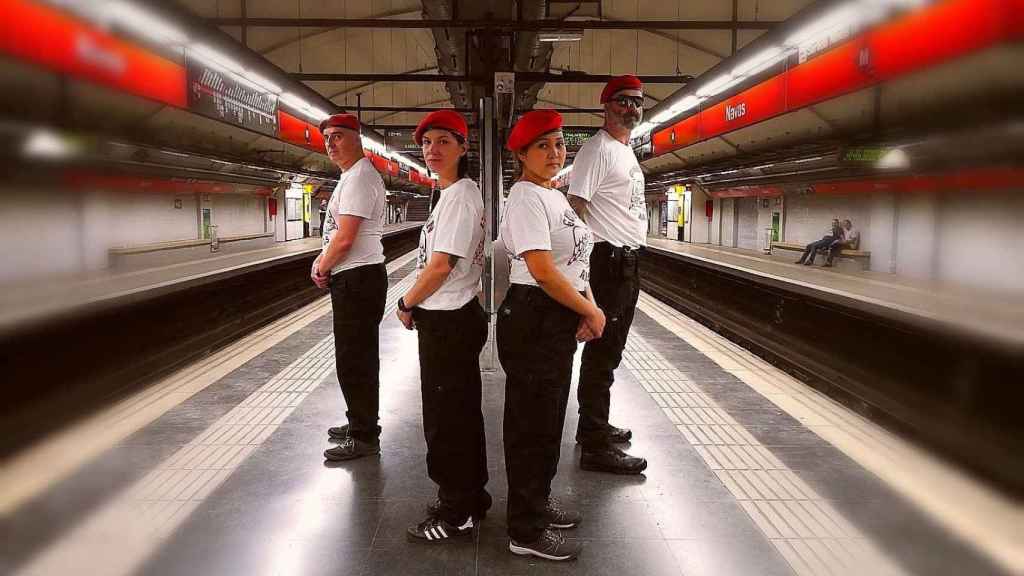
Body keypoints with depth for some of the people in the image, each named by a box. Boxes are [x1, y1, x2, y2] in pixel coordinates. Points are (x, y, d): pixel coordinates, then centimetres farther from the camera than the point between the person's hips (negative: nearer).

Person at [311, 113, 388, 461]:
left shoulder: (359, 178, -17)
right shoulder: (352, 177, 18)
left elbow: (344, 239, -22)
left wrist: (322, 267, -6)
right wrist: (323, 260, 9)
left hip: (357, 280, -11)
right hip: (356, 279, 11)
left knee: (354, 360, -5)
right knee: (358, 357, 19)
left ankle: (364, 438, 5)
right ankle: (360, 424, 32)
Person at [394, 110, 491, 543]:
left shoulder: (459, 196, -17)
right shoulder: (455, 194, 15)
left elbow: (440, 266, -21)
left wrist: (406, 304, -8)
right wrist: (418, 306, 12)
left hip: (448, 323, -10)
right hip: (451, 318, 10)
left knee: (445, 415, 1)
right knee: (461, 411, 18)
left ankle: (456, 512, 15)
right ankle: (470, 498, 32)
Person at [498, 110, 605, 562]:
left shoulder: (555, 196, 14)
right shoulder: (526, 198, -16)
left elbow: (574, 260, 18)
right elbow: (543, 272, -24)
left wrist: (588, 306, 3)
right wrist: (592, 312, -13)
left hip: (562, 319, 10)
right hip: (533, 319, -9)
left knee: (549, 417, 21)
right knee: (532, 423, 2)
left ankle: (538, 502, 39)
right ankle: (527, 532, 17)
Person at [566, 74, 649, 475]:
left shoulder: (627, 152, 19)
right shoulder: (598, 149, -12)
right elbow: (576, 206, -19)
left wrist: (632, 255, 19)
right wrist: (589, 263, -25)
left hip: (629, 262, 10)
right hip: (609, 261, -10)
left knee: (609, 350, 16)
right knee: (603, 352, -7)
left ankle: (594, 425, 29)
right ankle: (595, 447, -2)